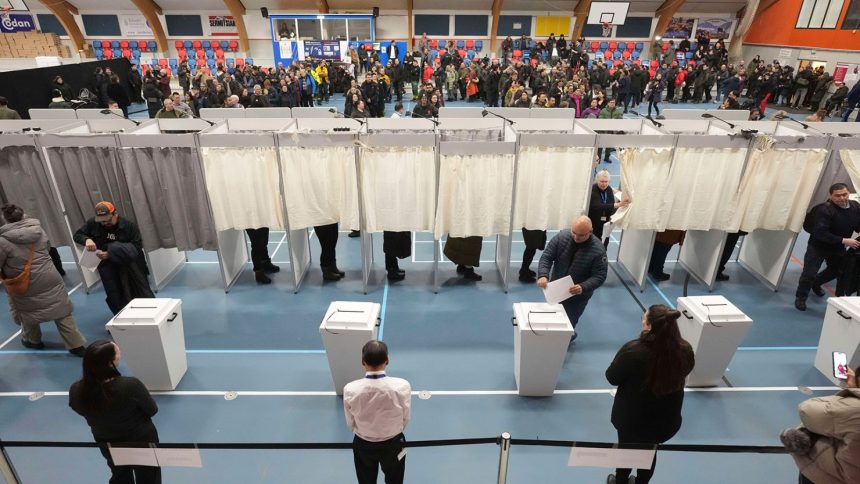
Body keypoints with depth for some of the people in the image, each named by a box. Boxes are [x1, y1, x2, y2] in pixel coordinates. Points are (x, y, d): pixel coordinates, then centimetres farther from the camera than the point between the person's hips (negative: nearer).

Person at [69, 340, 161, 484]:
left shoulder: (76, 391, -24)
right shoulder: (130, 385, -37)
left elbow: (86, 411, -1)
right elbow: (152, 410, -18)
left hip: (108, 446, 4)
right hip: (141, 442, -4)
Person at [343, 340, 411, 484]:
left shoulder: (350, 389, -26)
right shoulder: (402, 386, -29)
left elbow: (351, 424, -9)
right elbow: (405, 419, -11)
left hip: (363, 445, 1)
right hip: (393, 444, -1)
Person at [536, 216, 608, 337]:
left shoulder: (598, 249, -22)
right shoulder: (561, 237, -15)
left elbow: (599, 276, -18)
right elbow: (546, 257, -13)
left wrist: (583, 287, -36)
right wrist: (543, 275, -32)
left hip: (578, 294, -3)